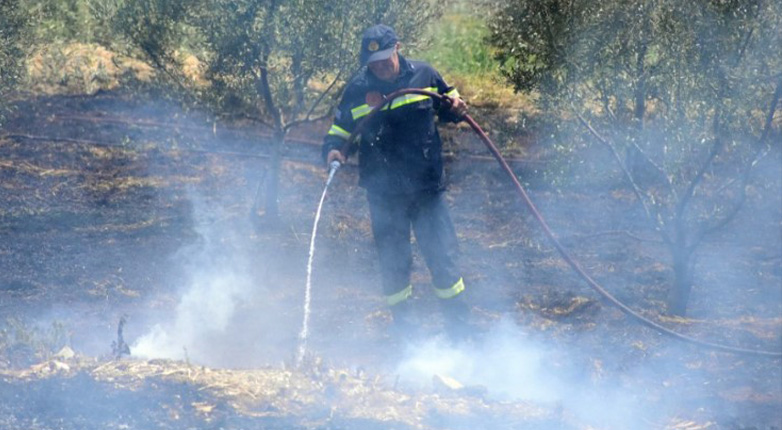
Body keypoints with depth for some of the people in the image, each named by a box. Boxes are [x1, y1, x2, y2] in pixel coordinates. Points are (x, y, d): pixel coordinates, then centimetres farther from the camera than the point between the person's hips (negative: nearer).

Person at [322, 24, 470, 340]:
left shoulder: (423, 75, -1)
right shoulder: (357, 89, -4)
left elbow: (447, 103, 16)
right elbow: (338, 130, 3)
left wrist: (456, 108, -7)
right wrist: (333, 150, -19)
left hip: (427, 186, 0)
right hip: (385, 193, 0)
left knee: (442, 254, 2)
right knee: (393, 262, 7)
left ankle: (458, 325, 14)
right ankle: (402, 325, 22)